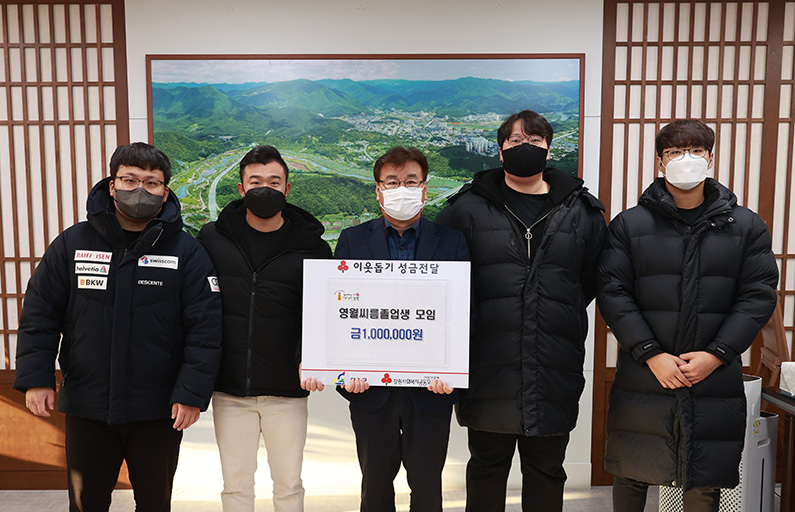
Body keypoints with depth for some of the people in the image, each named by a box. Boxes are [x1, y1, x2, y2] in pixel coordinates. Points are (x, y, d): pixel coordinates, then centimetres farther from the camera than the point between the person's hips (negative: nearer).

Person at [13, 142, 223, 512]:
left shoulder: (186, 251, -6)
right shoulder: (71, 244, 1)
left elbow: (205, 329, -9)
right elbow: (39, 314, 5)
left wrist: (192, 393, -14)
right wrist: (36, 378, -3)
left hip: (159, 411, -1)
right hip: (85, 407, 2)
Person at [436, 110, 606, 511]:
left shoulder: (582, 211, 6)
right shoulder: (467, 207, 0)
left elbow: (594, 279, 14)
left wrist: (563, 318, 7)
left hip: (554, 371, 2)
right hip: (488, 371, -1)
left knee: (546, 471, 18)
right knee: (486, 468, 15)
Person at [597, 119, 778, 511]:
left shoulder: (747, 226, 6)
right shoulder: (628, 225, 1)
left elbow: (759, 295, 1)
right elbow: (612, 292, -5)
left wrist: (716, 354, -10)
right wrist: (651, 354, -13)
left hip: (716, 380, 1)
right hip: (642, 379, -1)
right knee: (631, 477, 11)